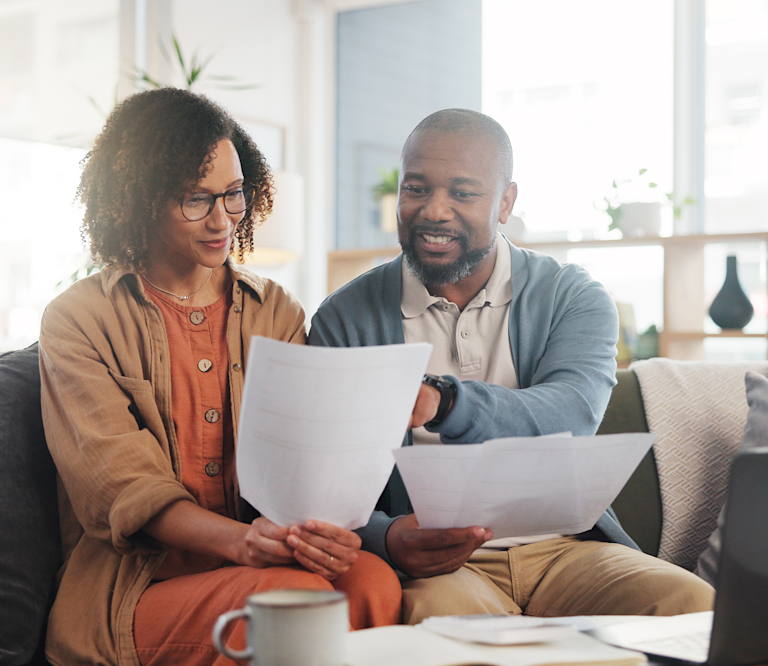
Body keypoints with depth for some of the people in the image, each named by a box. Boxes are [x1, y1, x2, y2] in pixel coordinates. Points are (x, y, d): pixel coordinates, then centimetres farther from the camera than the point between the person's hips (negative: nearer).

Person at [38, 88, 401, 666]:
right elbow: (118, 486, -10)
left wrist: (319, 526, -23)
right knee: (299, 596, -33)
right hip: (135, 585, -4)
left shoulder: (277, 313, 15)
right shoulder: (77, 320, 2)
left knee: (373, 581, -28)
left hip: (268, 559, 4)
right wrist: (238, 540, -30)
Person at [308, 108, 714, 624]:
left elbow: (570, 417, -16)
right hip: (438, 562, -1)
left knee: (694, 604, -26)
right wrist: (385, 538, -26)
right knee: (441, 614, -36)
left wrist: (442, 401, -36)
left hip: (564, 547, 2)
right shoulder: (345, 319, 5)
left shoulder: (574, 297, 6)